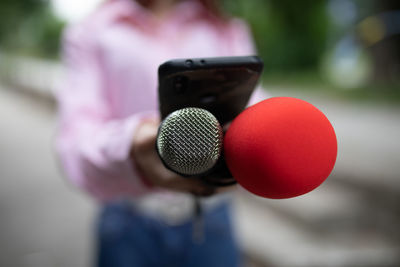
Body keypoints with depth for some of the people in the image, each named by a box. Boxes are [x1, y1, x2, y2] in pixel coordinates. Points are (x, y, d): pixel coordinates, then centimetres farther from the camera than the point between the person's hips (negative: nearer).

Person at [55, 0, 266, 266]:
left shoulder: (231, 32, 6)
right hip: (129, 222, -1)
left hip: (211, 222, 2)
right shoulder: (90, 33, -1)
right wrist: (130, 151, -36)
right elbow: (77, 138, -14)